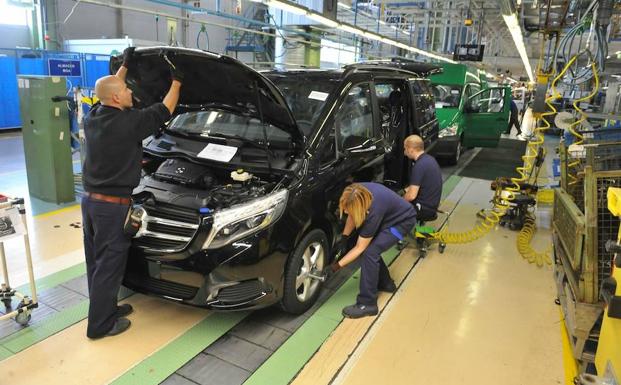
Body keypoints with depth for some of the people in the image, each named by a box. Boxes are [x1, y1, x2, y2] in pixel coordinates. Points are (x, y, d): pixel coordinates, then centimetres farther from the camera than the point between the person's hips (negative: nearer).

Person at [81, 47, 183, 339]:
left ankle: (105, 308, 33)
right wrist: (176, 80, 5)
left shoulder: (93, 116, 4)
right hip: (111, 204, -8)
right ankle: (100, 324, 14)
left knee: (96, 261, 17)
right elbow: (164, 111, -5)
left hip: (90, 199, 8)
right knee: (109, 263, 3)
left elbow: (108, 90, 25)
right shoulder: (128, 122, -18)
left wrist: (124, 66, 29)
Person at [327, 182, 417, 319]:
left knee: (370, 252, -18)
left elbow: (359, 248, -26)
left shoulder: (373, 211, -38)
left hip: (402, 221, -7)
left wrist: (338, 265, -23)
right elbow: (352, 215, 1)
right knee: (370, 248, 3)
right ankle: (385, 283, 27)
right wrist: (344, 238, -6)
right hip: (389, 214, 7)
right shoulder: (359, 193, -23)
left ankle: (367, 304, -10)